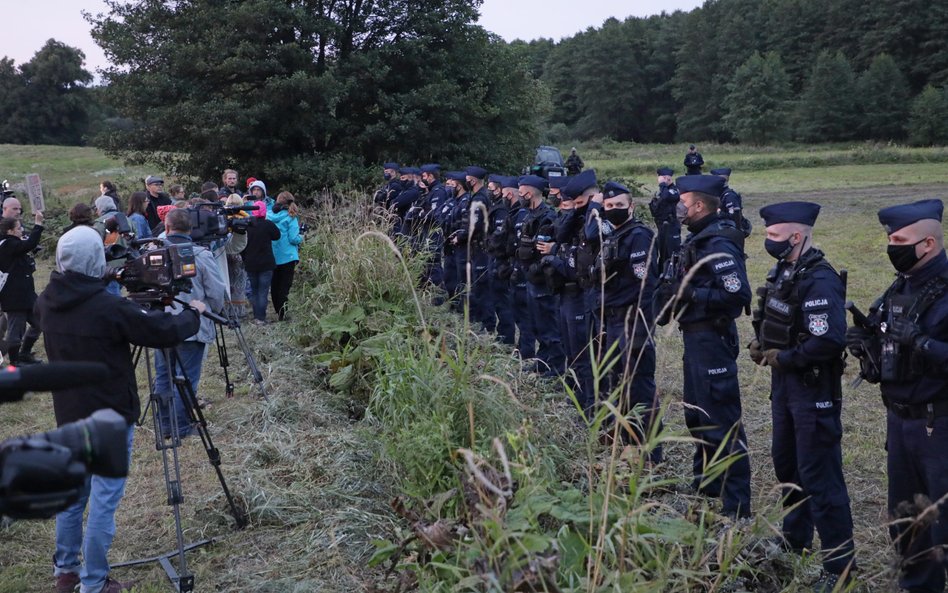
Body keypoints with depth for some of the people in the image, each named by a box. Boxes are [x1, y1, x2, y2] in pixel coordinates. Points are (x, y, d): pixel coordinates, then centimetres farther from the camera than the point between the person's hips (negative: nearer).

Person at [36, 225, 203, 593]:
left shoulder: (46, 303, -2)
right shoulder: (109, 308, -23)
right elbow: (163, 331, -16)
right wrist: (194, 314, 2)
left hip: (69, 414, 7)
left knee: (72, 493, 20)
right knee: (103, 501, 3)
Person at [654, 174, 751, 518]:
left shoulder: (718, 245, -19)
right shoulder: (698, 238, 11)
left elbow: (738, 295, -26)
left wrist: (690, 294, -24)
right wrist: (674, 289, 4)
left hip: (712, 340, -11)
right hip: (695, 337, 11)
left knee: (722, 422, -6)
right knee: (696, 414, 22)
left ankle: (737, 505, 1)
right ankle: (705, 484, 38)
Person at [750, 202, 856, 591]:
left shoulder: (819, 281, -22)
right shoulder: (783, 271, 7)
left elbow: (829, 341, -29)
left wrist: (782, 357, -19)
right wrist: (760, 344, 1)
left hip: (814, 390, -10)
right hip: (784, 383, 10)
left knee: (819, 477, -4)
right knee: (786, 463, 21)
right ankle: (796, 539, 40)